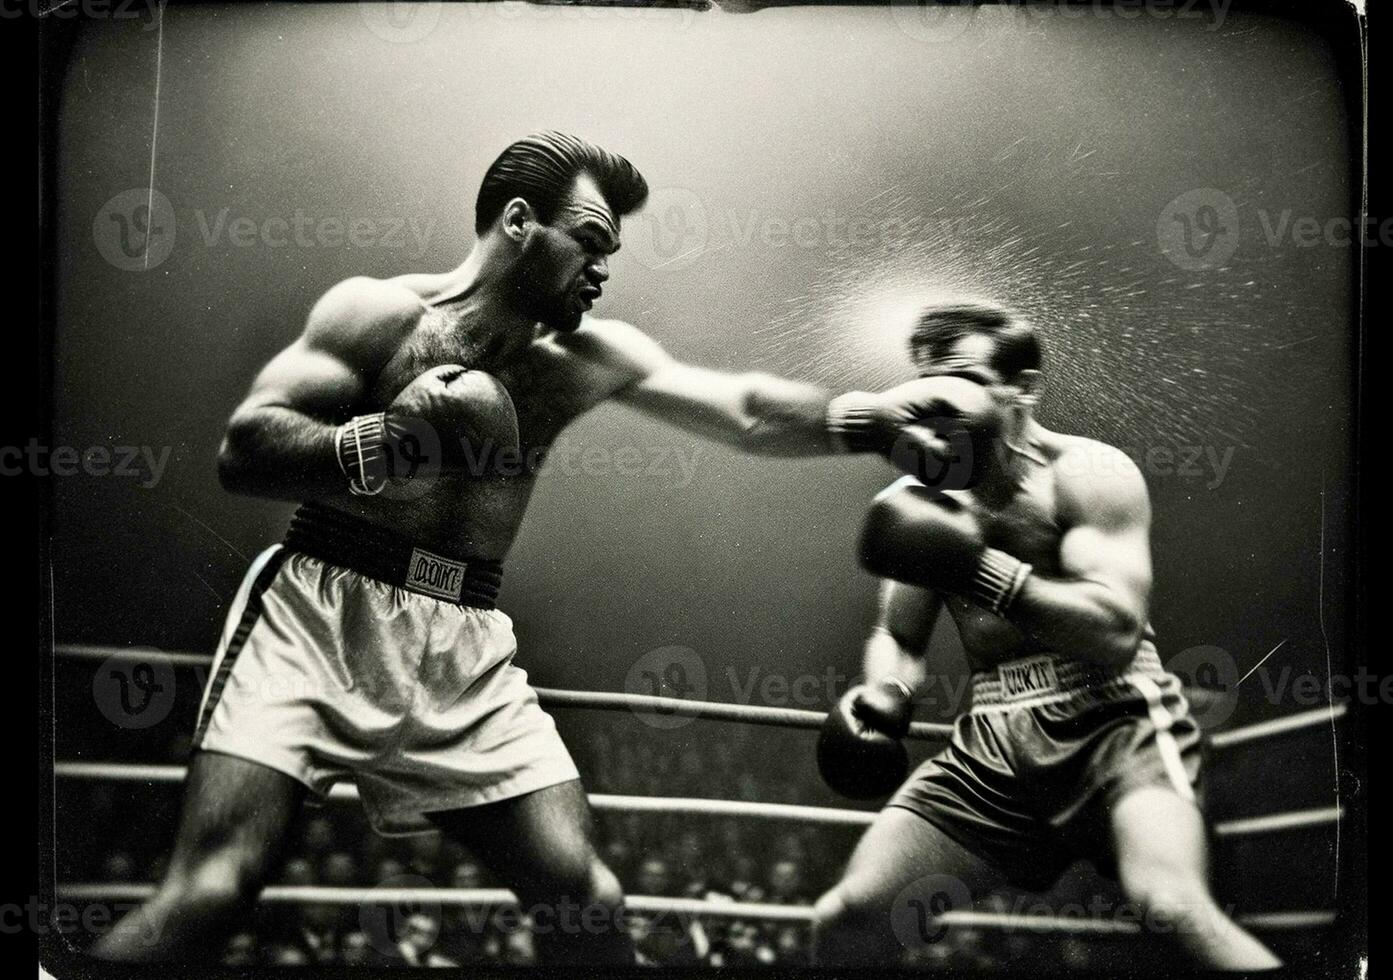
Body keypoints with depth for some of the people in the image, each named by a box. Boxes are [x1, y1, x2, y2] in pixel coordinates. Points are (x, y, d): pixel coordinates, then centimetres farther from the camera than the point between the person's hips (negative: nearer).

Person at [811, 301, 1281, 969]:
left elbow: (1116, 632, -18)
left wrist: (982, 571, -25)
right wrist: (883, 695, -4)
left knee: (1171, 908, -33)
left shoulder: (1087, 473, -6)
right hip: (993, 745, 5)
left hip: (1114, 721, -5)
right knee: (844, 922, -2)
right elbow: (899, 637, 19)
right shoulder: (918, 499, 10)